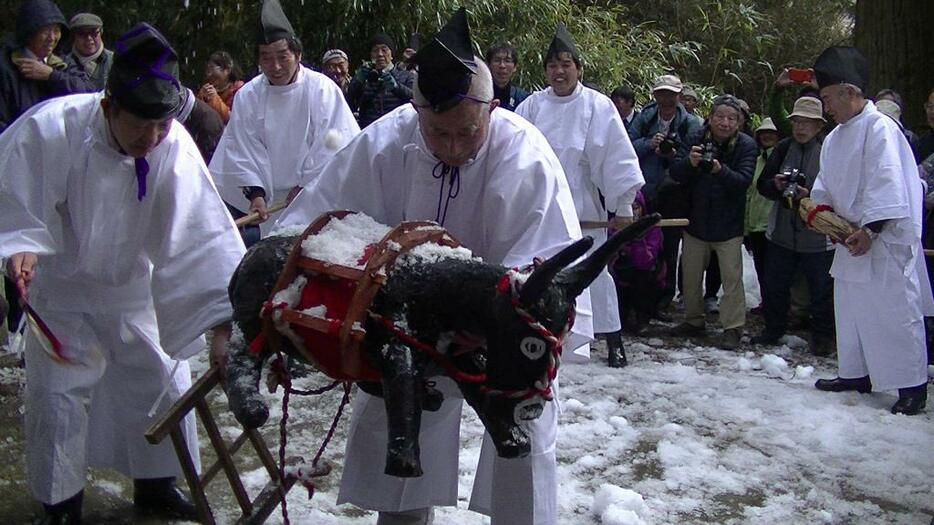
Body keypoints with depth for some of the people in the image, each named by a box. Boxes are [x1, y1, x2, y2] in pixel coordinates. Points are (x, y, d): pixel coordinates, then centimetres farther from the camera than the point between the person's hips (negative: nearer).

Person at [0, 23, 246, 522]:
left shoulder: (174, 147, -27)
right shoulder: (50, 129, -31)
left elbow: (205, 236, -32)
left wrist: (223, 320, -38)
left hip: (132, 286, 2)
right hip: (60, 286, -2)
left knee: (163, 381, 9)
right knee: (57, 396, 2)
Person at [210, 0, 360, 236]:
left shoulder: (322, 89, -10)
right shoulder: (248, 96, -2)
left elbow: (332, 146, -9)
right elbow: (243, 151, -2)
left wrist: (305, 187, -9)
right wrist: (255, 194, -13)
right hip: (272, 202, 2)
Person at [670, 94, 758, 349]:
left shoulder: (746, 145, -9)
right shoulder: (696, 139, -6)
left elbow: (744, 181, -20)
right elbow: (675, 173, -12)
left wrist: (720, 170, -38)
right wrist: (689, 162, -34)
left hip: (728, 223, -2)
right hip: (696, 220, 2)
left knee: (732, 276, -2)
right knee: (691, 274, 12)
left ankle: (733, 327, 7)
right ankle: (693, 320, 27)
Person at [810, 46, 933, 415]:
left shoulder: (880, 128, -13)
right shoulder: (835, 138, 14)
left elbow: (887, 186, -20)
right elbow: (826, 186, 20)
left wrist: (870, 230, -23)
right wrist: (820, 210, 1)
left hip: (886, 242, -9)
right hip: (852, 238, 9)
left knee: (894, 312, -6)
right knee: (850, 310, 15)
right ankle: (855, 374, 27)